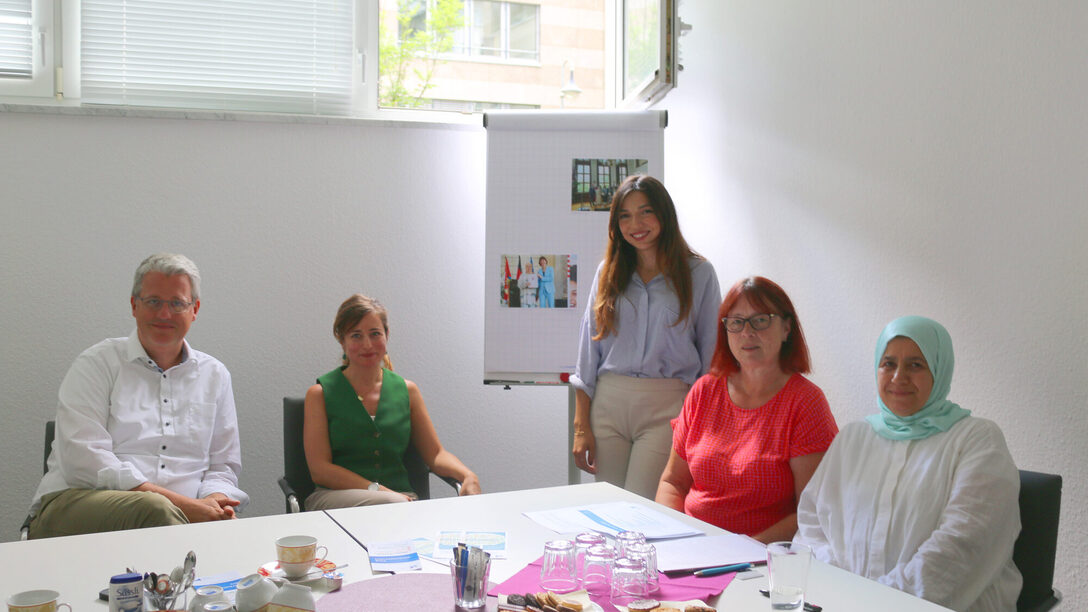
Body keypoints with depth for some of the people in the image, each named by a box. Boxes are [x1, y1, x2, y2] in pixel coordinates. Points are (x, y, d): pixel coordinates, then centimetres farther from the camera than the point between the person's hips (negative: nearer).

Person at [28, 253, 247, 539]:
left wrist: (213, 500, -5)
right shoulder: (96, 364, 5)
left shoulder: (214, 375, 19)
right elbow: (82, 461, -9)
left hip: (186, 512, 2)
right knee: (154, 508, -38)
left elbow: (223, 466, 22)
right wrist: (178, 503, -16)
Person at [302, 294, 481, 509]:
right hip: (336, 496, -2)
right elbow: (319, 469, -1)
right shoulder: (320, 393, 6)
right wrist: (378, 490, -14)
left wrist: (468, 476, -8)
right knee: (391, 504, -38)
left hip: (401, 497, 3)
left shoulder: (407, 390, 15)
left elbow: (435, 453, 15)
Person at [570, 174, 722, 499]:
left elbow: (710, 351, 3)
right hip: (608, 402, 3)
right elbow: (589, 346, 11)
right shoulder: (608, 271, 11)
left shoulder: (698, 273, 3)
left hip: (667, 405, -3)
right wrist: (581, 425, 6)